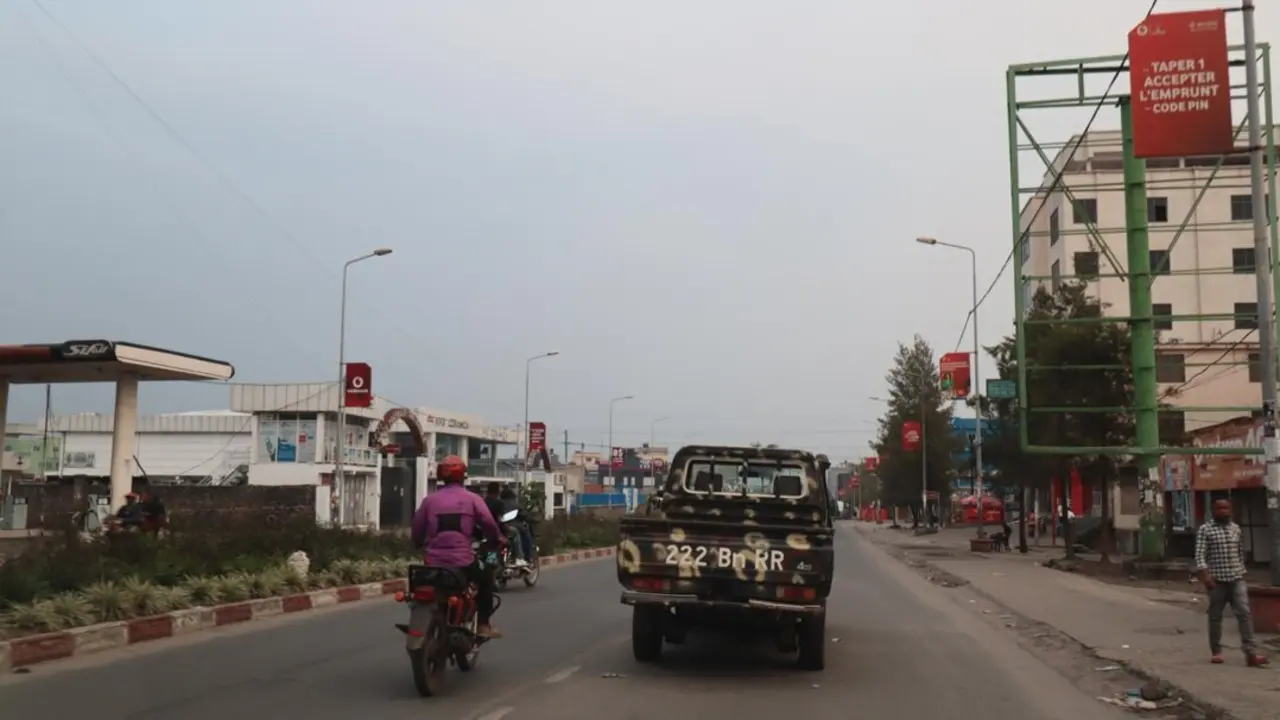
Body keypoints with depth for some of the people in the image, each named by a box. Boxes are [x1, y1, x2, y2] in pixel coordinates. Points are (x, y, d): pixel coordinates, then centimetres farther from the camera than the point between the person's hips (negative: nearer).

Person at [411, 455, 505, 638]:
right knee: (486, 574, 25)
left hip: (434, 563, 3)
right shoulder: (471, 498, 2)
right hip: (462, 561, -3)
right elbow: (489, 523, -3)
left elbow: (417, 530, 11)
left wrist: (419, 544, 31)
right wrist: (498, 539, 16)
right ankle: (483, 624, 19)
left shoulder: (429, 500, 9)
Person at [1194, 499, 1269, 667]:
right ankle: (1216, 652, 16)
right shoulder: (1205, 530, -3)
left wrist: (1242, 571, 17)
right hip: (1217, 580, -3)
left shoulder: (1236, 528, 12)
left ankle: (1251, 653, -10)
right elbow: (1200, 554, -9)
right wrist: (1205, 576, -19)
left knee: (1245, 614, -7)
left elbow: (1241, 552, 19)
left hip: (1237, 579, 3)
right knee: (1215, 616, 5)